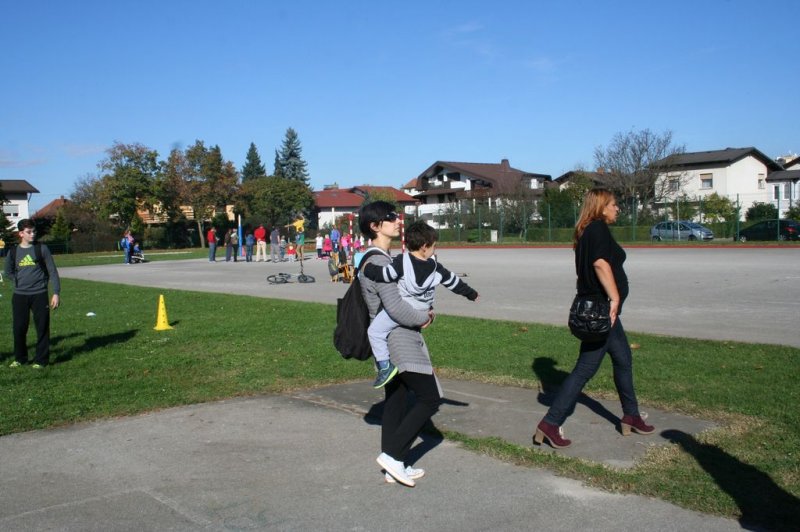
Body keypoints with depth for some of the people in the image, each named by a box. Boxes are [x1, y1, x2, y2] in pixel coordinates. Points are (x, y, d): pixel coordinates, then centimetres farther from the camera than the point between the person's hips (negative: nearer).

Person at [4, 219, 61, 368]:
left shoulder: (42, 249, 0)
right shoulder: (13, 252, 6)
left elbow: (52, 271, -1)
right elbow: (8, 272, 21)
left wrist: (56, 293, -8)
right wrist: (20, 281, 5)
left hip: (39, 295, -2)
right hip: (19, 296, 2)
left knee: (42, 328, 0)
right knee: (19, 328, 5)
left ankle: (41, 360, 9)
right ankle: (20, 358, 22)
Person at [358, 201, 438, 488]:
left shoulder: (379, 259, 14)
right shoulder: (378, 262, -19)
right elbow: (395, 308, -25)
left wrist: (421, 311, 5)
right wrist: (425, 317, -8)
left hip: (388, 340, 10)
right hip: (398, 339, -10)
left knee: (396, 401, 13)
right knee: (429, 398, -5)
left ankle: (393, 466, 20)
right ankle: (393, 454, -4)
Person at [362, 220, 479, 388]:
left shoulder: (402, 262, -13)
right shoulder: (434, 265, 2)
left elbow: (384, 274, -19)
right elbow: (452, 281, 13)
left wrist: (366, 267, -2)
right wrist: (470, 293, 27)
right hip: (423, 309, 6)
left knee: (375, 331, -2)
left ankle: (385, 366, -12)